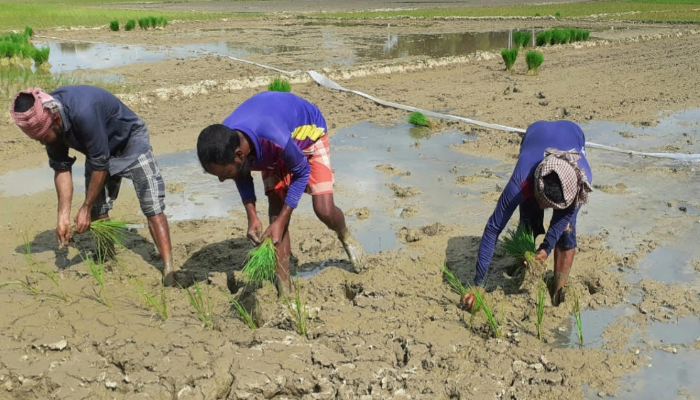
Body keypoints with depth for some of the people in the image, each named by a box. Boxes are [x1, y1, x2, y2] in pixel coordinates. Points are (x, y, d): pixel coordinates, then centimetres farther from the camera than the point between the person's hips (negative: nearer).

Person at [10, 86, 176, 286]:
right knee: (97, 211, 3)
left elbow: (100, 164, -30)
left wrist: (86, 208, -19)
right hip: (99, 150, 7)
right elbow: (61, 168, -10)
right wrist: (63, 216, -15)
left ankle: (168, 267, -19)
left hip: (131, 143, -7)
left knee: (152, 206, -17)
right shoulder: (44, 119, -17)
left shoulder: (83, 112, -40)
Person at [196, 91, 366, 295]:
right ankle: (285, 291, 1)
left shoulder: (275, 139, -47)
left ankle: (346, 238, 23)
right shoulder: (224, 145, -29)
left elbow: (301, 174, -26)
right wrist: (252, 216, -18)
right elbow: (242, 176, -5)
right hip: (272, 153, 5)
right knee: (275, 212, -7)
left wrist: (281, 222, -25)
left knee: (324, 210, -15)